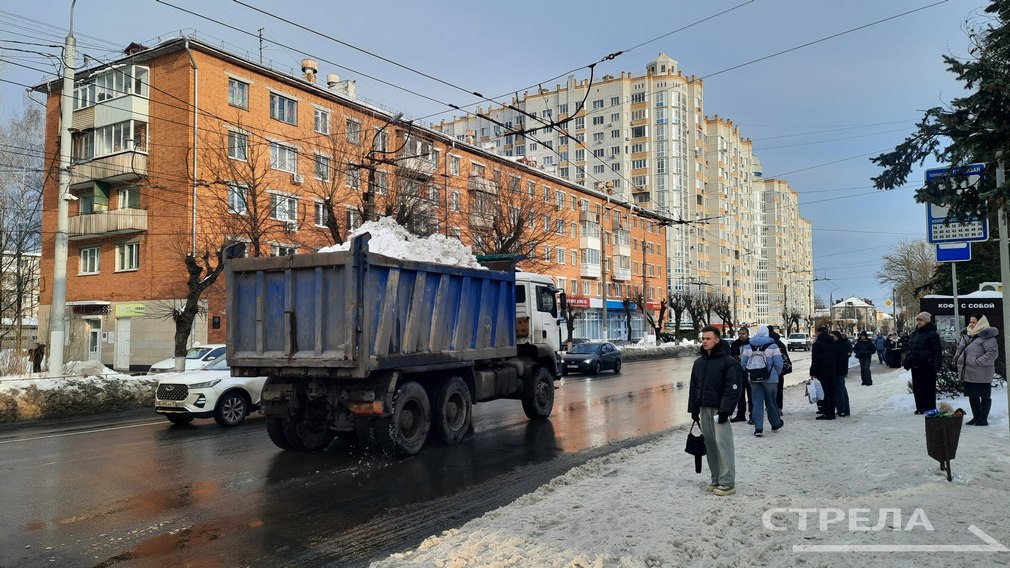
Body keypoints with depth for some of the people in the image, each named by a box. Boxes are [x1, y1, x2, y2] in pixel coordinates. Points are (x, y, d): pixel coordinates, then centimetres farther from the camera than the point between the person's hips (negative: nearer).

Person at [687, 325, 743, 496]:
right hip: (704, 410, 6)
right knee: (710, 446, 9)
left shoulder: (728, 362, -9)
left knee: (723, 445, -7)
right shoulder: (699, 362, 11)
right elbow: (694, 387, 16)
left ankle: (727, 483, 0)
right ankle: (716, 480, 19)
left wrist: (725, 411, -19)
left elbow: (732, 389, -14)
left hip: (719, 410, -6)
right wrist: (693, 409, 11)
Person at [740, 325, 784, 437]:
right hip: (770, 379, -2)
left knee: (757, 403, 4)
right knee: (771, 402, 13)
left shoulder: (748, 346, 1)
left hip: (754, 379, 2)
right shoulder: (772, 346, -8)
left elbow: (743, 364, 3)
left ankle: (758, 428, 0)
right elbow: (779, 364, -9)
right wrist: (778, 373, 10)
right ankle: (775, 424, 31)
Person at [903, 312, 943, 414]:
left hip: (926, 366, -8)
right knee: (917, 388, 12)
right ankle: (920, 408, 20)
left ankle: (929, 409, 6)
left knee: (928, 389, -1)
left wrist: (936, 365, -19)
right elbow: (908, 348, 20)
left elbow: (937, 351, -13)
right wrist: (906, 362, 13)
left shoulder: (932, 334, -8)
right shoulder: (914, 334, 15)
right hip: (915, 366, 8)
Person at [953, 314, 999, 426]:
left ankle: (983, 419, 13)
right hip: (968, 373, 8)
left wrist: (978, 363, -24)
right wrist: (957, 360, 10)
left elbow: (993, 353, -21)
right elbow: (959, 349, 23)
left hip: (981, 374, -8)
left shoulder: (986, 336, -14)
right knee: (972, 395, 16)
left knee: (985, 395, 5)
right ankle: (976, 417, 28)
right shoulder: (965, 335, 10)